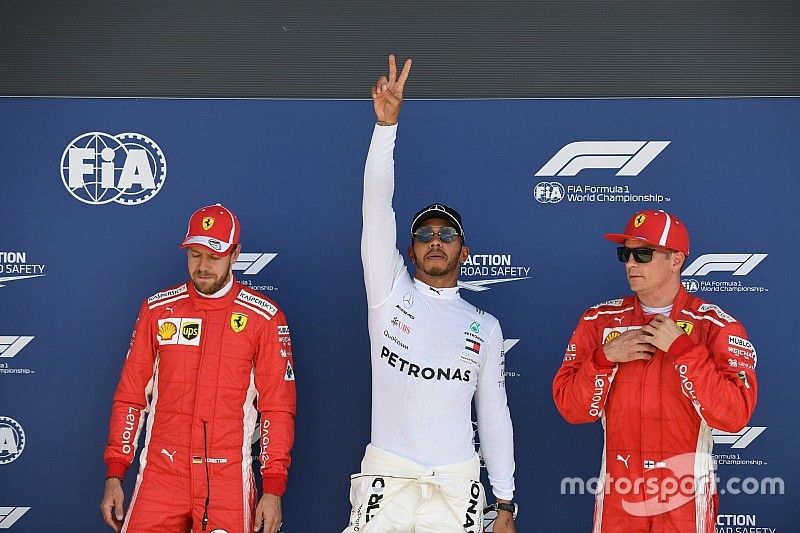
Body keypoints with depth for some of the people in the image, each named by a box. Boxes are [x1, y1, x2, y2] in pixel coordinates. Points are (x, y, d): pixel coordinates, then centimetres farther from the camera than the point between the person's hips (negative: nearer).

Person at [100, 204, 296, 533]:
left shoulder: (264, 317, -1)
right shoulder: (158, 309, 6)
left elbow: (277, 407, -2)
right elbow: (129, 395, 8)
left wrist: (274, 489, -6)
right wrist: (114, 475, 3)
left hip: (228, 479, -1)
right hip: (159, 475, 2)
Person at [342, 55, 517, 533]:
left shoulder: (485, 326, 12)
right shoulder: (390, 294, 5)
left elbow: (494, 413, 12)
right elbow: (377, 206, -6)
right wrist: (387, 123, -16)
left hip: (458, 485, 2)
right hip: (389, 476, -1)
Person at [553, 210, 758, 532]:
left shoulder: (716, 326, -6)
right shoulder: (600, 321, 1)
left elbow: (734, 415, -16)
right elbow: (570, 408, -1)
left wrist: (681, 348, -19)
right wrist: (606, 357, -15)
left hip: (685, 495, -2)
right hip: (617, 493, 2)